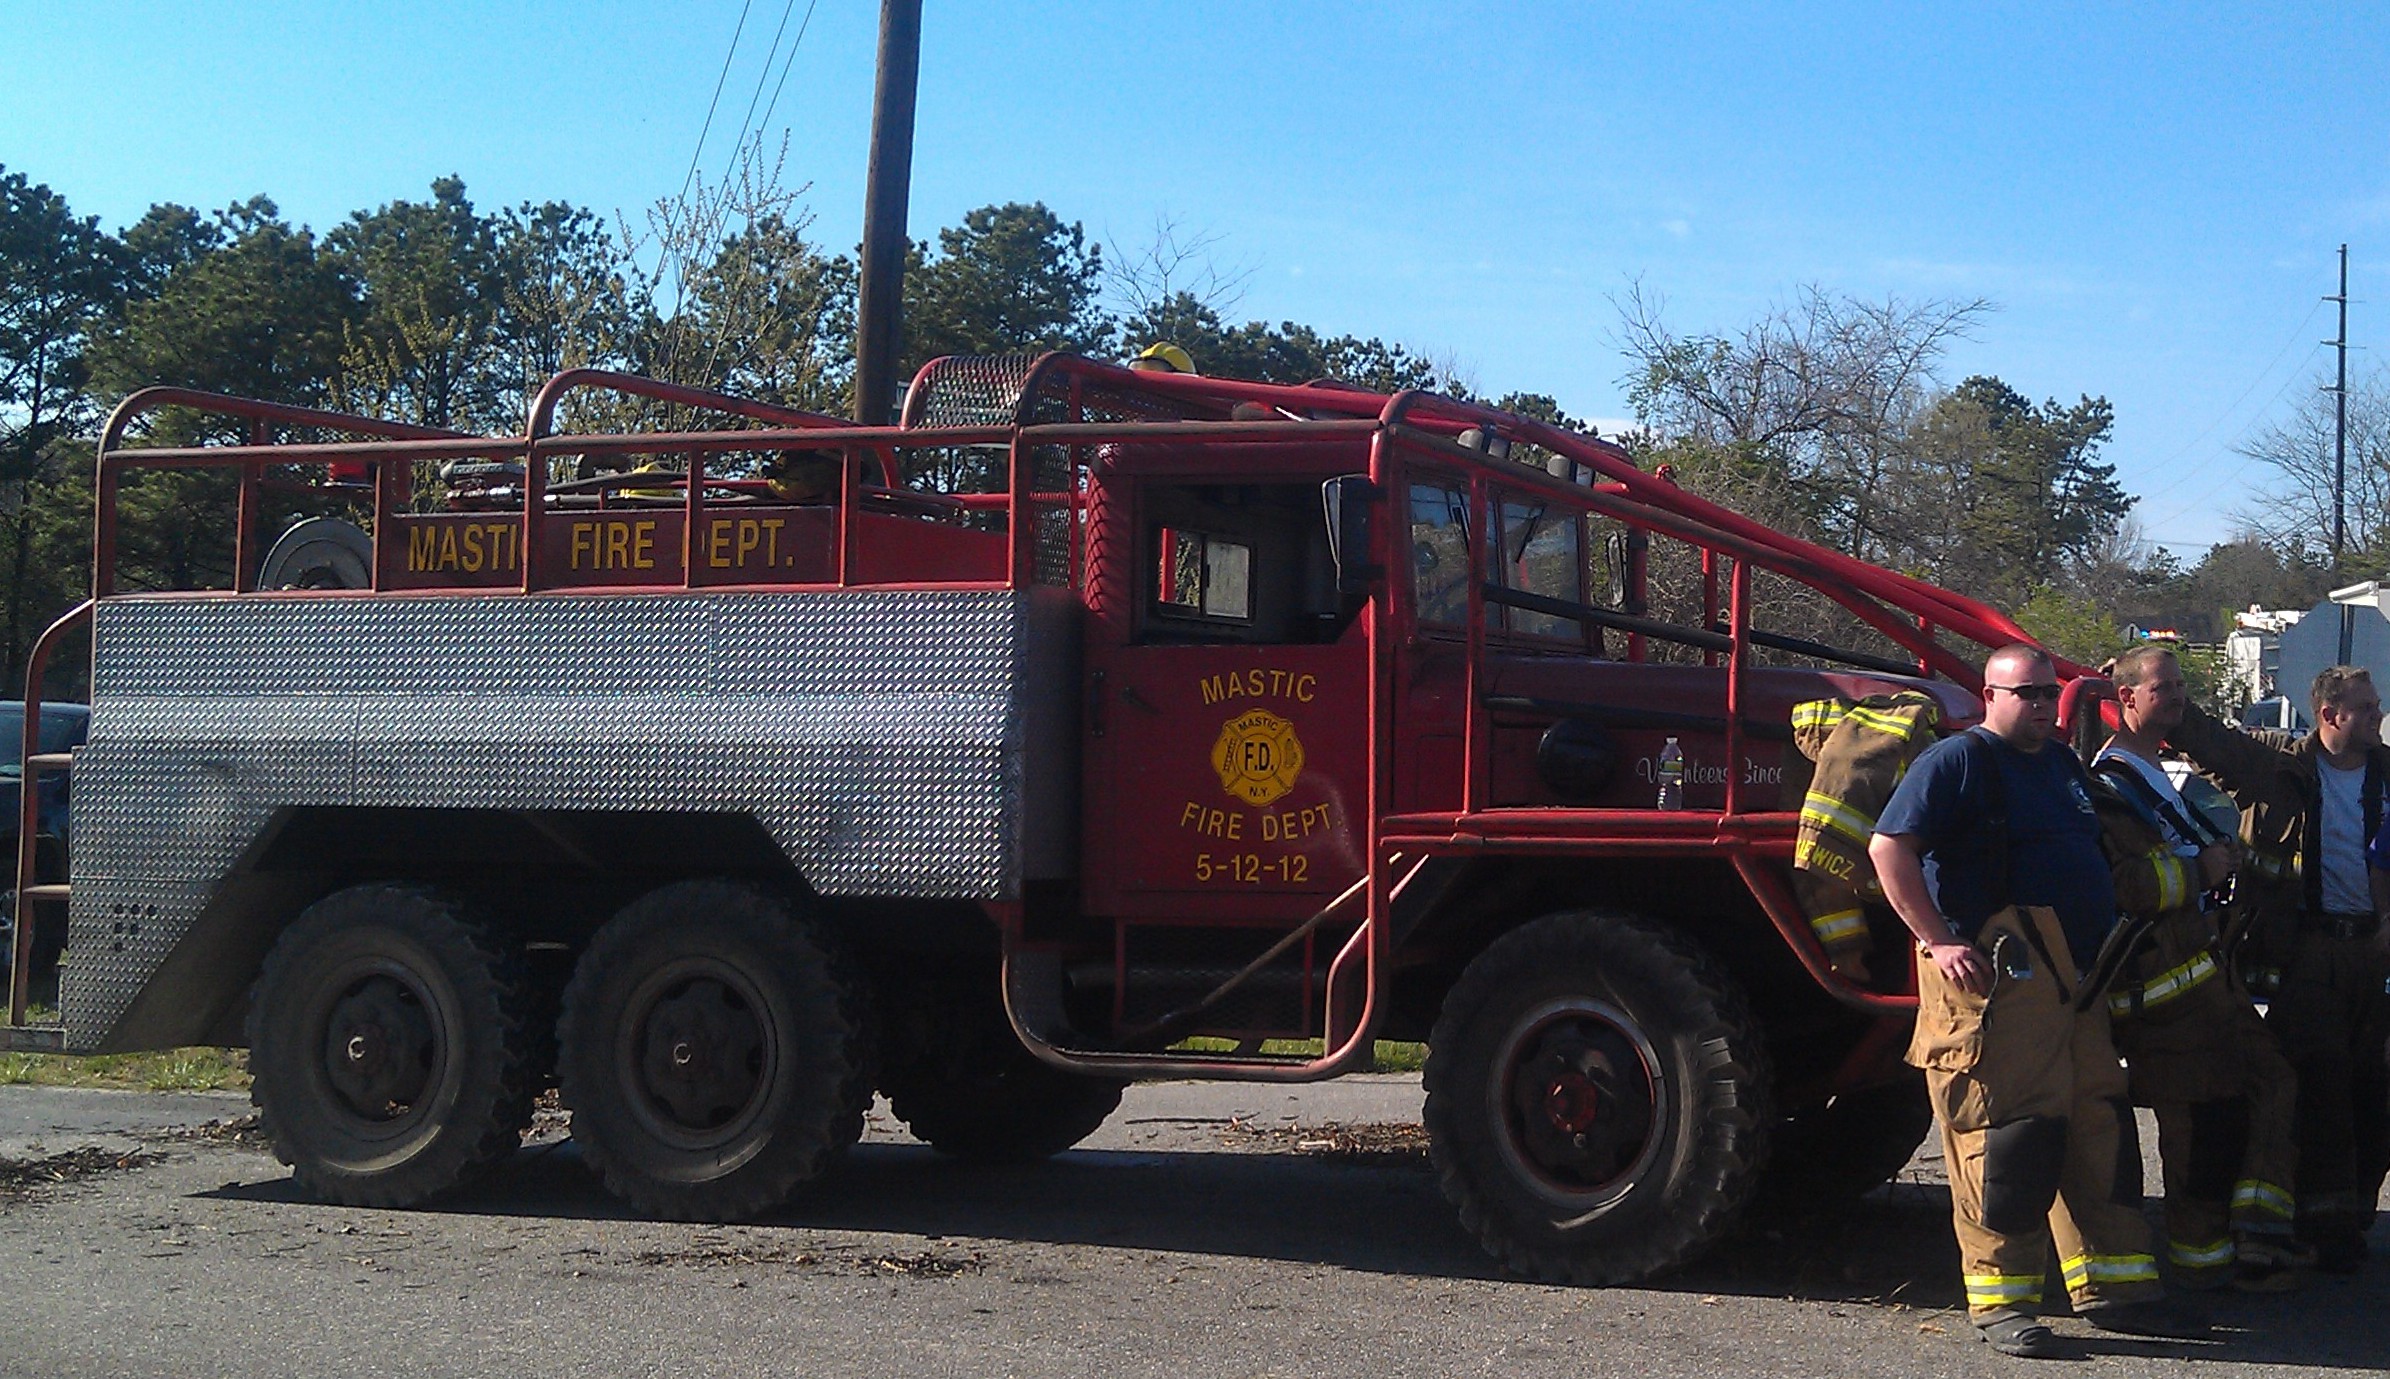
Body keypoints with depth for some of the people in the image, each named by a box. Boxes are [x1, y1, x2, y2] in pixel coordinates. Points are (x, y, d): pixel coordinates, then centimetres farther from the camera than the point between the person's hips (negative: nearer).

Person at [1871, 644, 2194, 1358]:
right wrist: (1938, 942, -17)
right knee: (2008, 1130, -9)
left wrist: (2108, 956, 24)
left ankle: (2112, 1286, 16)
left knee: (2100, 1127, 8)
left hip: (2076, 978, 8)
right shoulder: (1958, 760, -4)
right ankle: (2001, 1303, -3)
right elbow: (1889, 847, -13)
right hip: (1996, 973, -8)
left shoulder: (2064, 766, 22)